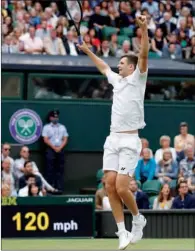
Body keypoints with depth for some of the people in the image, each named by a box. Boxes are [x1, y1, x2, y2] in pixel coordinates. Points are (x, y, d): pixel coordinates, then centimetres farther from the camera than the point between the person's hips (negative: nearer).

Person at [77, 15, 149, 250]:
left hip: (129, 141, -7)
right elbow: (104, 67, 38)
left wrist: (144, 29, -27)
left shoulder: (137, 78, -1)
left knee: (121, 188, -13)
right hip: (112, 140, 7)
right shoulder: (117, 80, 18)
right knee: (110, 186, -4)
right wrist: (88, 51, 45)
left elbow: (143, 55, -16)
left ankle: (138, 219, 13)